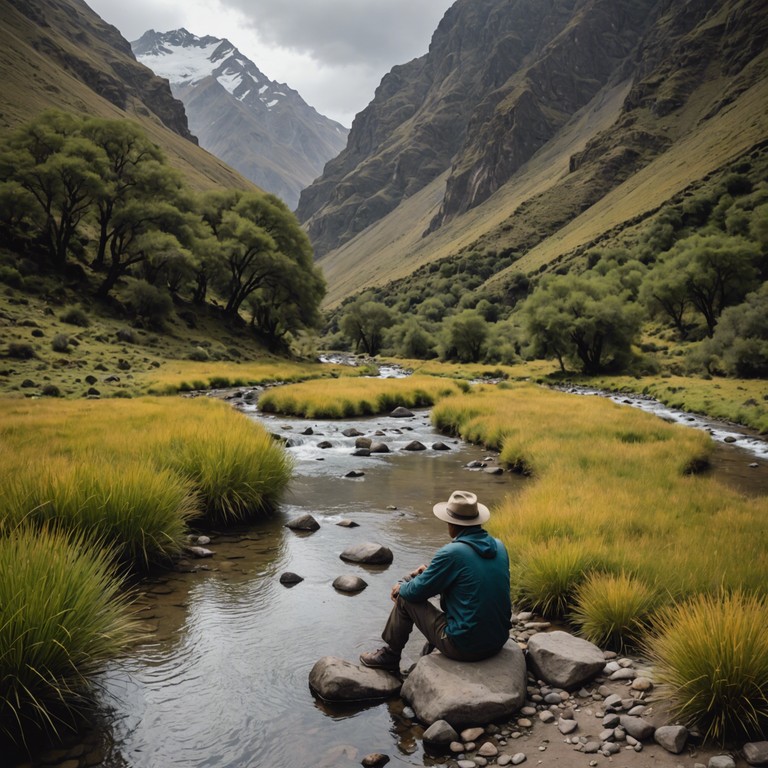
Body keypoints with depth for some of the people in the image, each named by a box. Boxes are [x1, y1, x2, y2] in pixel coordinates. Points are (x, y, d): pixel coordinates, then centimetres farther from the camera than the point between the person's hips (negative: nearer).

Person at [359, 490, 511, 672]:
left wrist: (400, 588, 14)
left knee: (406, 598, 9)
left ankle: (390, 656, 28)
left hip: (465, 647, -7)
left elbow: (417, 591, -8)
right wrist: (431, 573, 19)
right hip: (499, 641, 7)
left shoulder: (451, 553, -19)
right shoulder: (499, 547, 1)